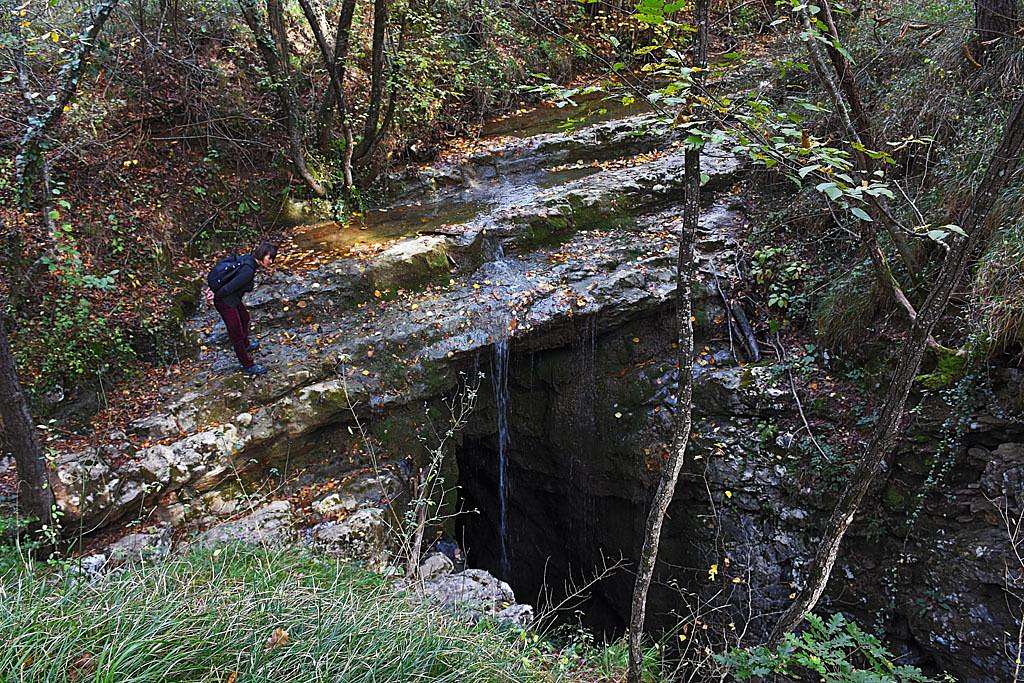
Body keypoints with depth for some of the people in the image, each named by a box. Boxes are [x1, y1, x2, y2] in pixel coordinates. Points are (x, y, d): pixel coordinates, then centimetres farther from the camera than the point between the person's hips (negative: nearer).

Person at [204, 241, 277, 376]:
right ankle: (248, 366, 15)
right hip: (225, 302, -10)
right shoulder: (248, 270, -31)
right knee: (236, 333, 3)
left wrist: (214, 289, 6)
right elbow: (229, 287, -27)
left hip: (233, 299, 10)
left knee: (244, 318, 32)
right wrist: (215, 295, -11)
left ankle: (246, 345, 58)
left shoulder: (248, 259, -1)